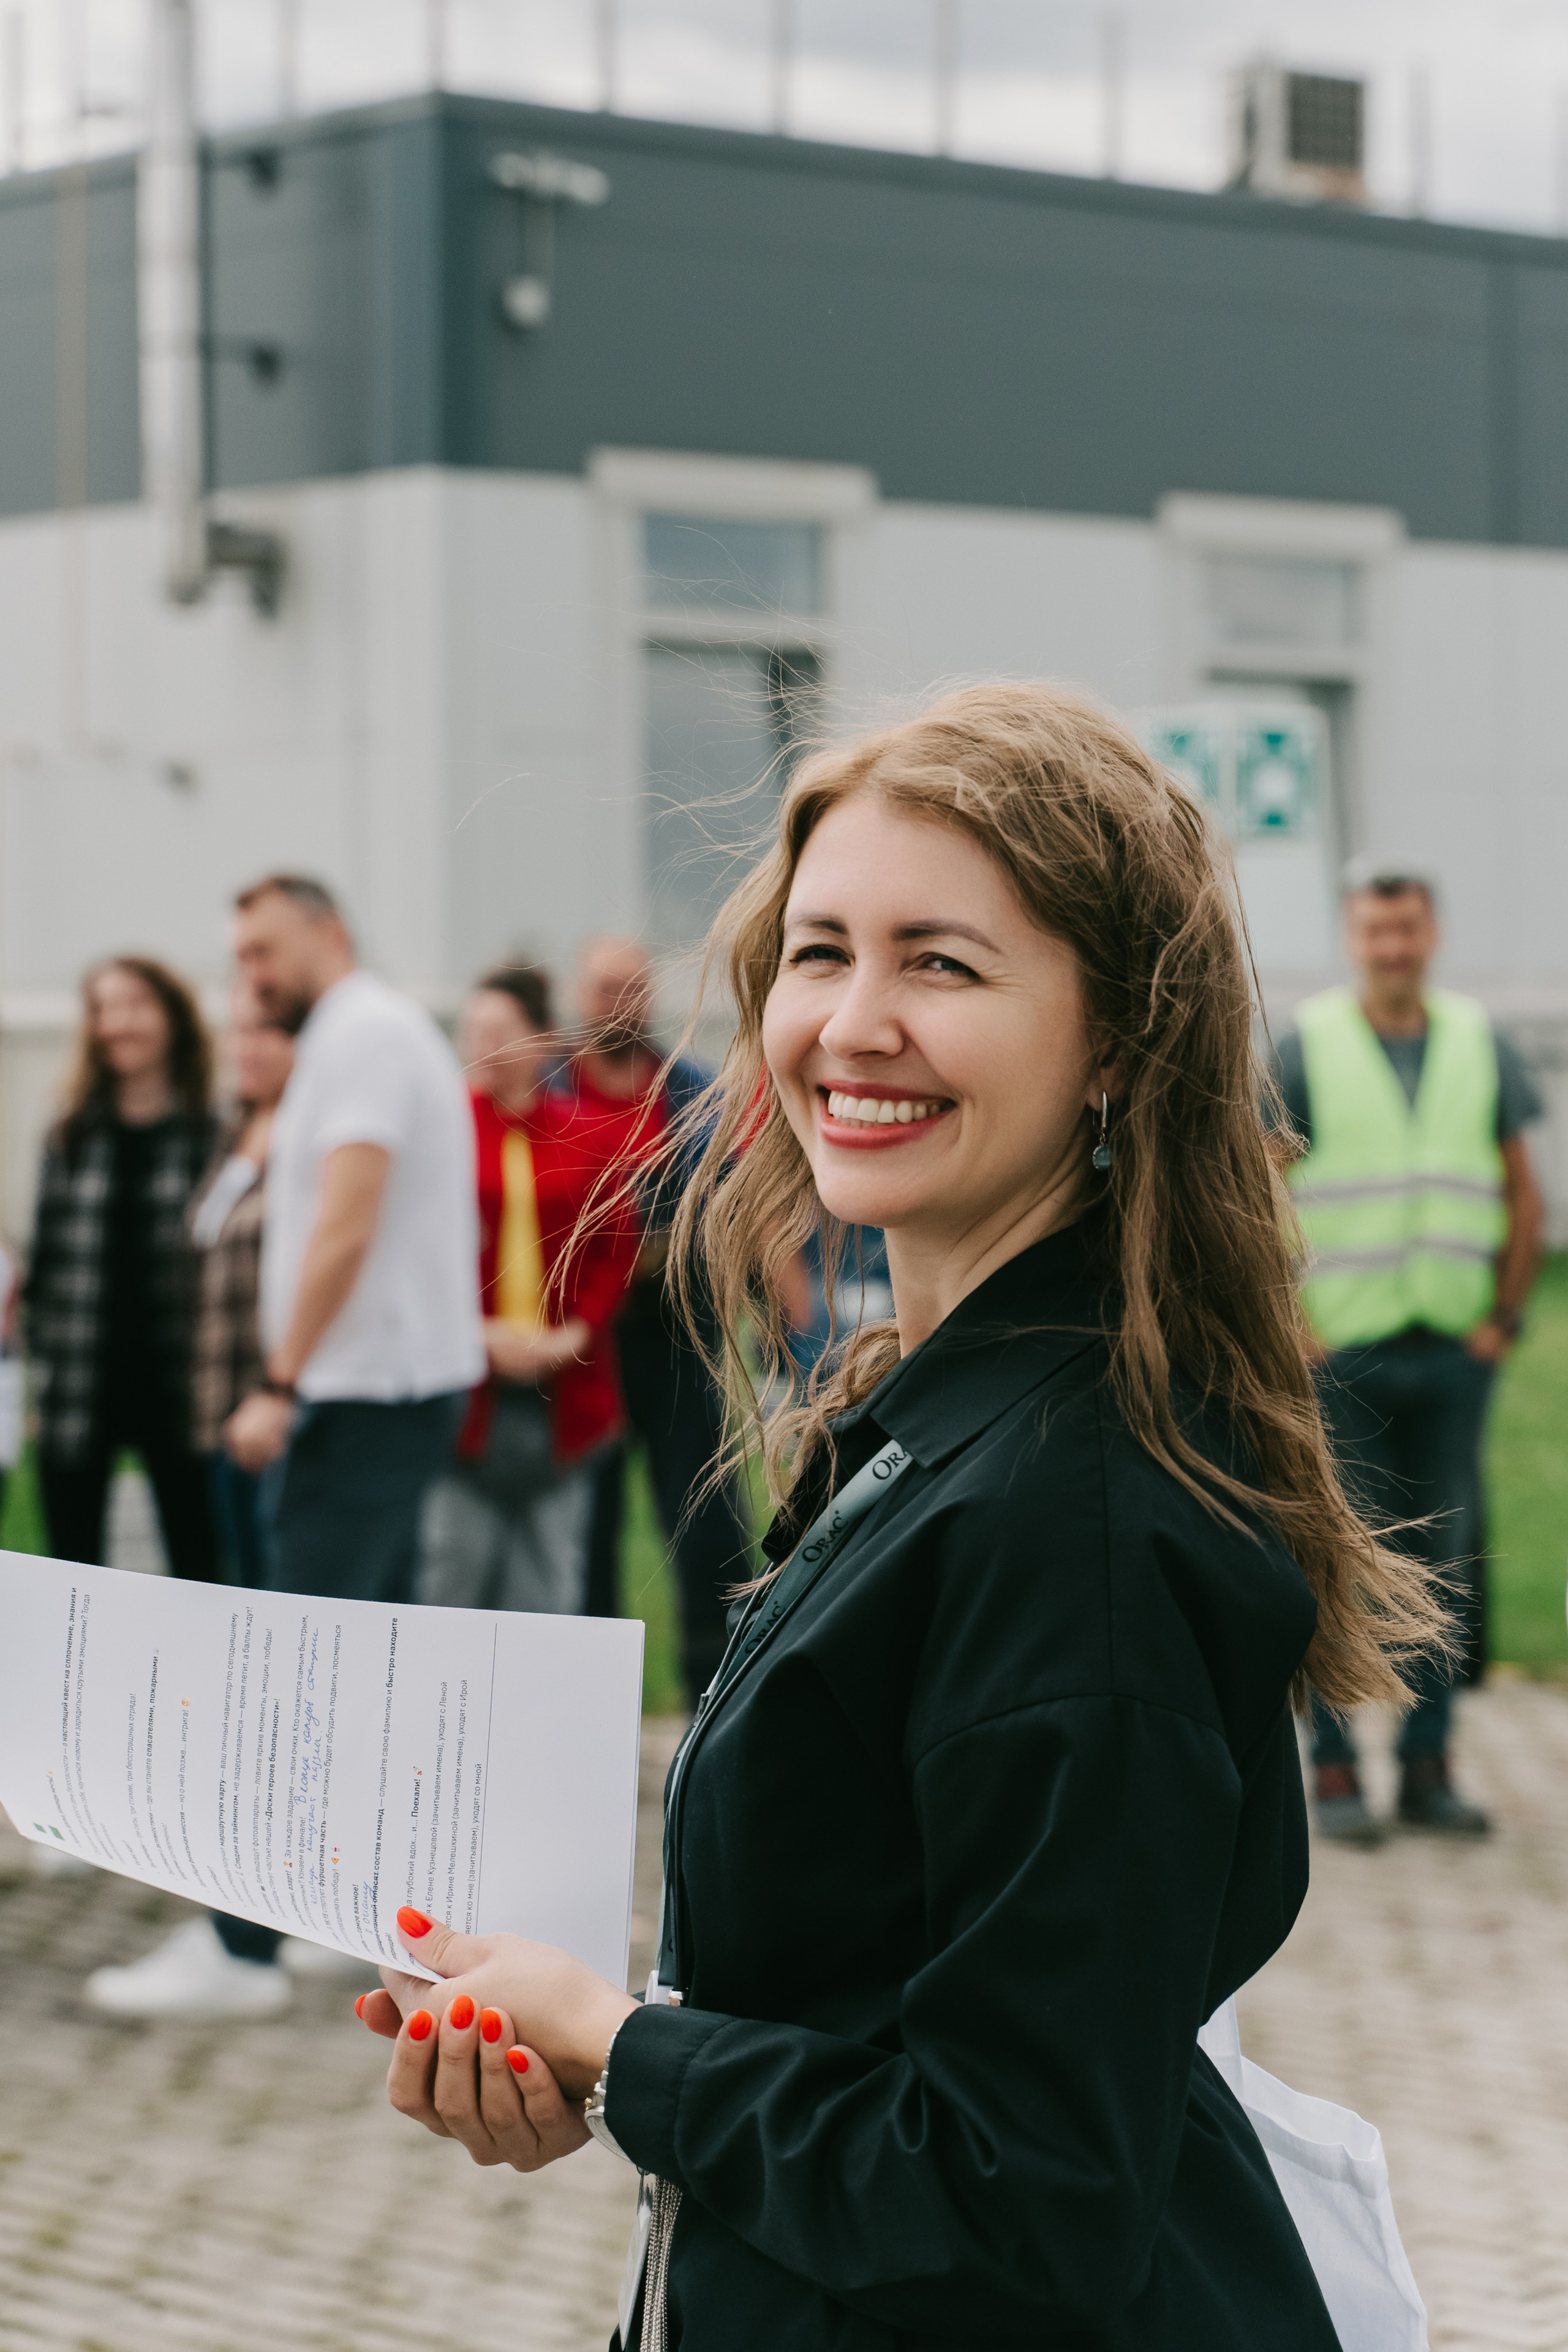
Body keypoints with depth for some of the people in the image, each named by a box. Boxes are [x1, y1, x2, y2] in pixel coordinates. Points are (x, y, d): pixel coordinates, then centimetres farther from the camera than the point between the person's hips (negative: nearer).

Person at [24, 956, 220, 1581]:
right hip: (79, 1397, 3)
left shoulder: (214, 1133, -1)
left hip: (176, 1390, -3)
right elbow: (43, 1259, 11)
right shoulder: (72, 1136, 9)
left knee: (197, 1571, 4)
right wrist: (43, 1361, 4)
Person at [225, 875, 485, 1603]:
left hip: (366, 1396, -10)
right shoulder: (390, 1024, 21)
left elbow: (345, 1229, -21)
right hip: (410, 1381, 10)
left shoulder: (360, 1031, -11)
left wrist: (280, 1386, -22)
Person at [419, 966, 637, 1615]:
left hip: (561, 1389, 3)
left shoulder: (581, 1139, 7)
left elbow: (613, 1251, 8)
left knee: (551, 1589, 8)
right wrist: (480, 1332, -12)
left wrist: (577, 1329, -7)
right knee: (452, 1572, -1)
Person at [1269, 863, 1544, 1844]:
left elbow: (1524, 1195, 13)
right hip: (1344, 1352, -3)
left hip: (1454, 1355, 3)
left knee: (1444, 1562, 6)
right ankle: (1335, 1768, 5)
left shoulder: (1482, 1043, 8)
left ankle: (1429, 1765, 14)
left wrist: (1505, 1319, 4)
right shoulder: (1308, 1046, -1)